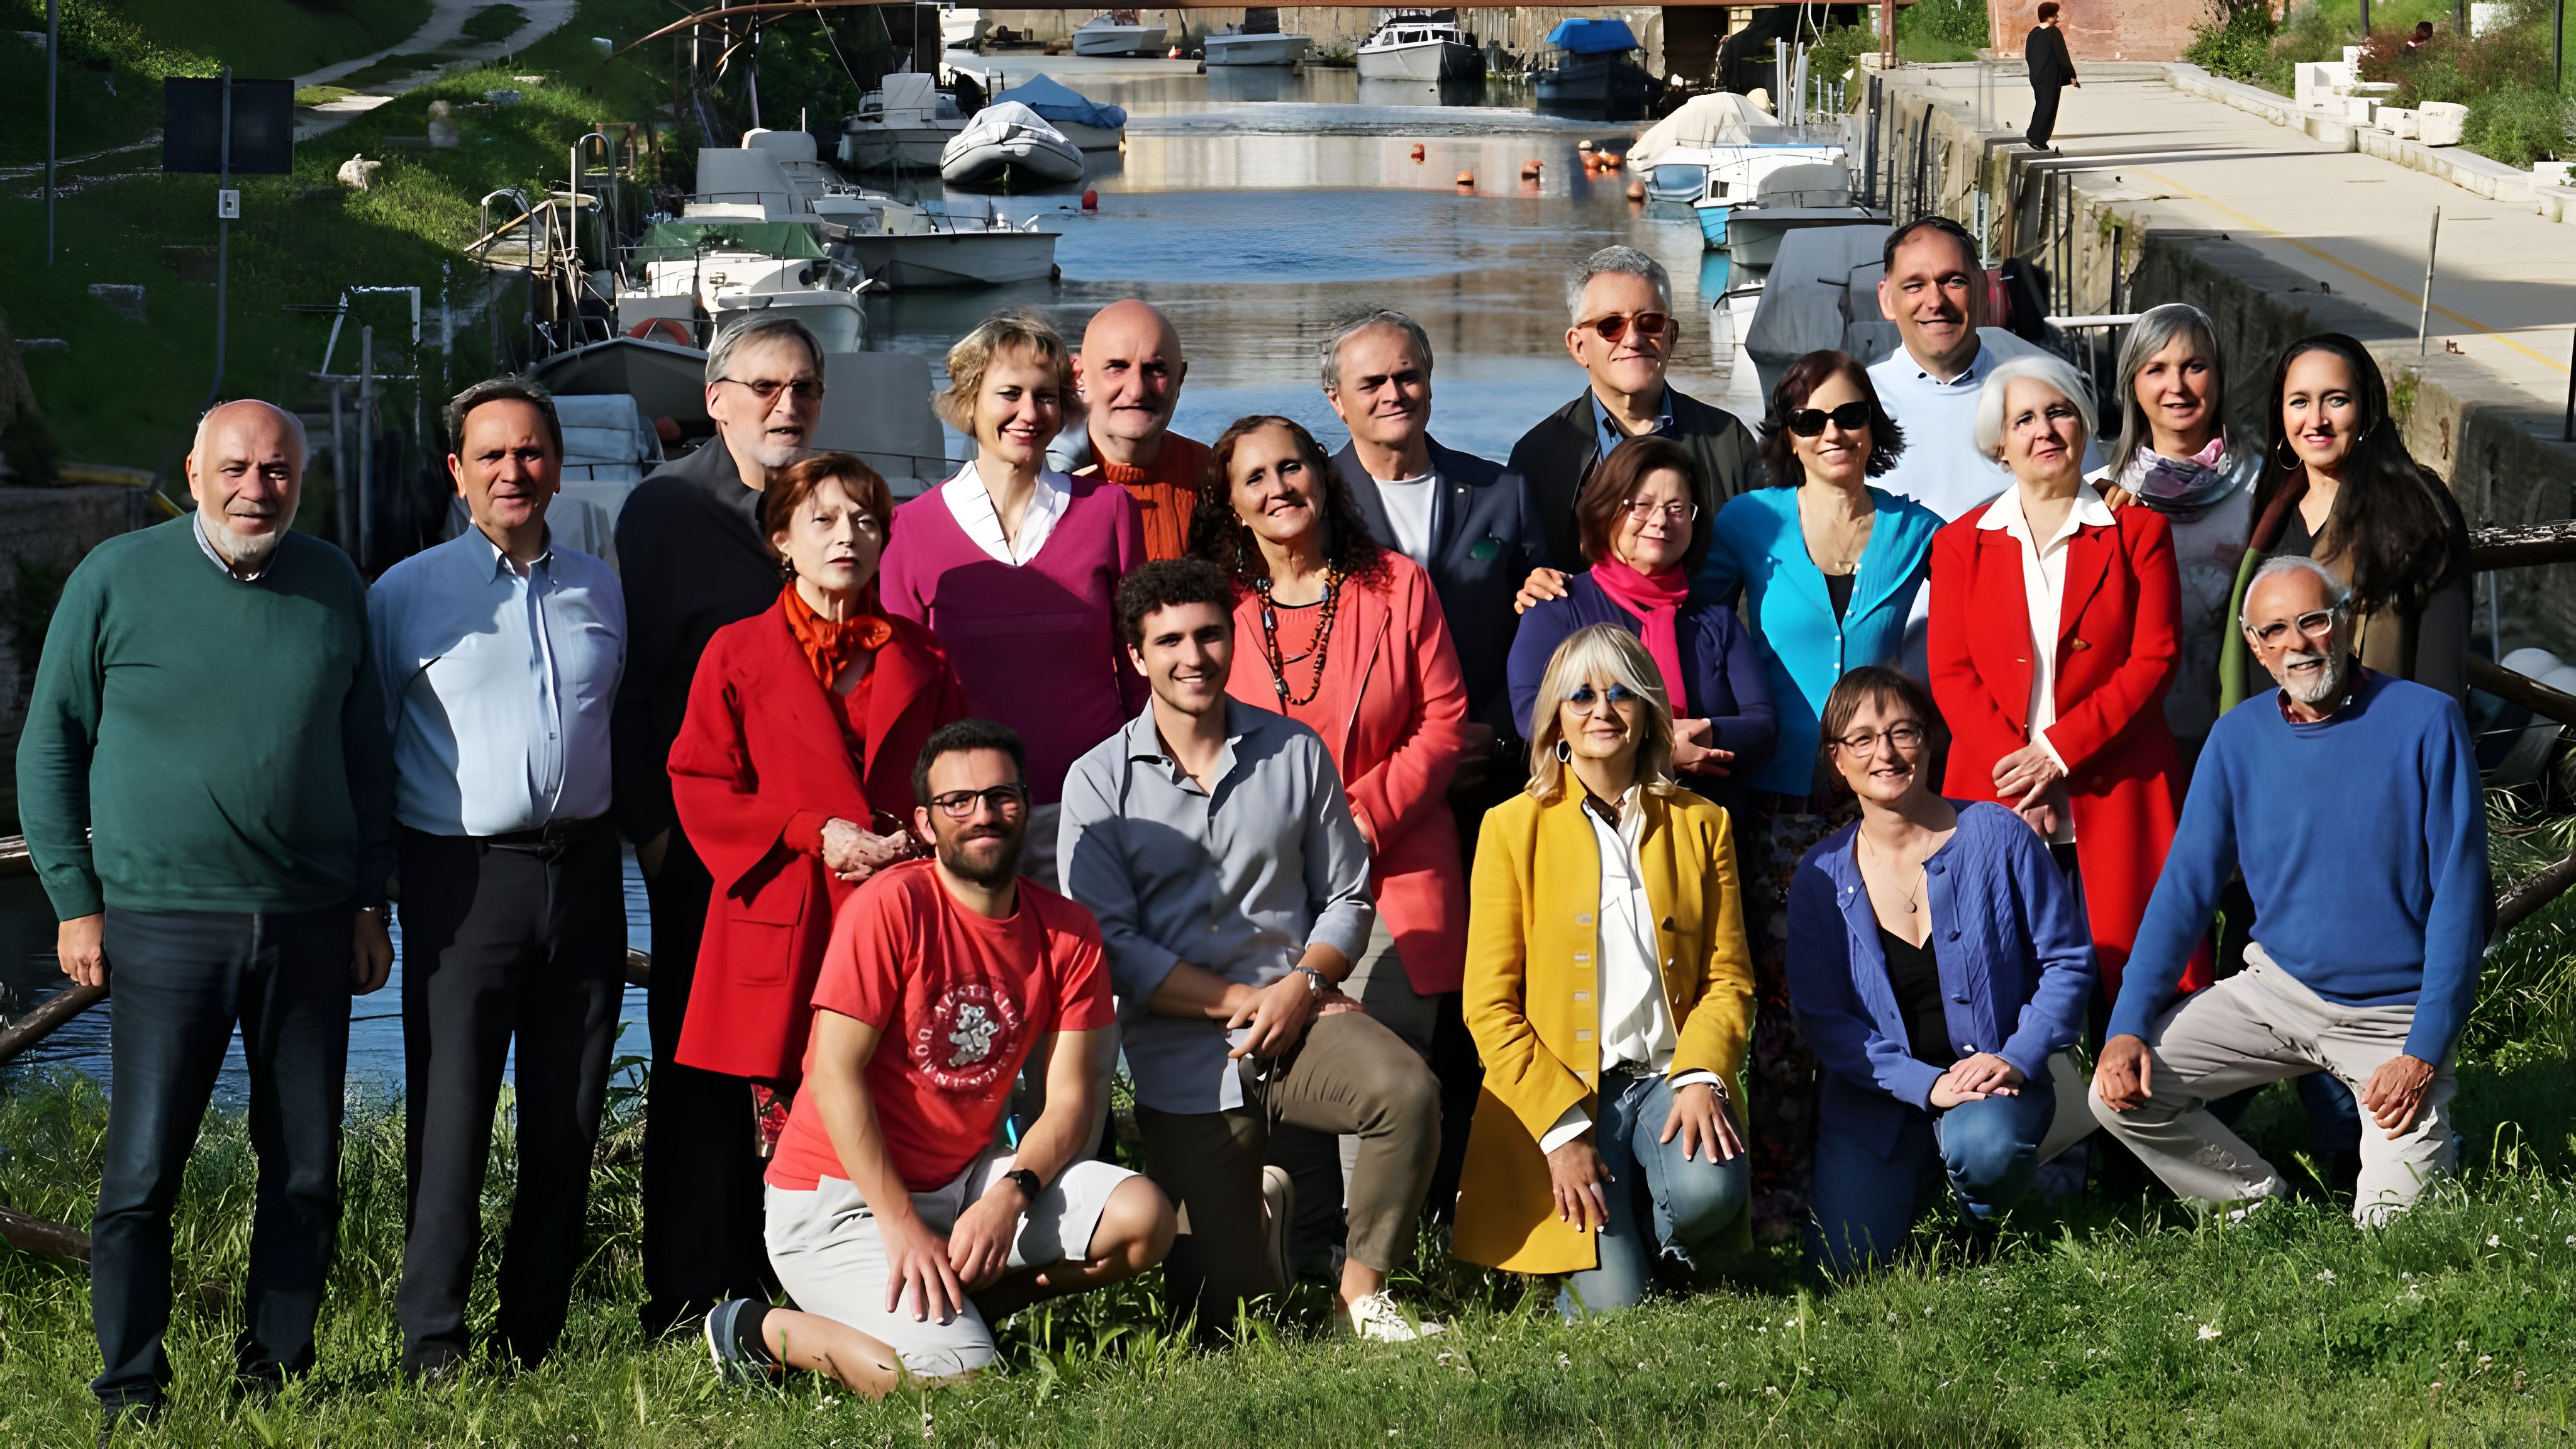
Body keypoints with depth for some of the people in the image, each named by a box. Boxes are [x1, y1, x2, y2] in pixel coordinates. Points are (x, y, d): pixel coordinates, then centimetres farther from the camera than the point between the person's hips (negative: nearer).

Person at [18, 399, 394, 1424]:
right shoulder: (116, 580, -2)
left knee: (307, 1172, 7)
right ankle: (131, 1386, 7)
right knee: (141, 1174, -3)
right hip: (165, 922, -3)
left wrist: (371, 899, 13)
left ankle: (275, 1368, 20)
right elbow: (49, 746, 4)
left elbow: (366, 752, 17)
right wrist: (75, 901, -1)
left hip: (309, 920, 3)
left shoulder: (333, 585, 7)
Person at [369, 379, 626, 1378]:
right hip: (463, 877, -4)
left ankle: (534, 1334, 15)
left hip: (582, 873, 4)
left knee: (568, 1116, 6)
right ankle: (432, 1341, -2)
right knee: (452, 1115, -7)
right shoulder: (408, 595, 4)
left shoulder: (599, 592, 14)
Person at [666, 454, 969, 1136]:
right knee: (786, 1133, -5)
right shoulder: (738, 653, 6)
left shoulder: (921, 658, 14)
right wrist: (814, 834, -9)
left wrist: (919, 844, -5)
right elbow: (699, 787, 2)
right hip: (784, 927, -2)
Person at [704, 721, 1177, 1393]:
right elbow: (835, 1075, -17)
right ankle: (762, 1330, 0)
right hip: (844, 1199, -6)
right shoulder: (891, 905, -15)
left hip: (967, 1177, 6)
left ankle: (958, 1304, 2)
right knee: (953, 1372, -24)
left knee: (1144, 1218, -14)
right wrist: (901, 1225, -21)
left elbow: (1071, 1099, 0)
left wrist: (1009, 1195, -20)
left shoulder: (1068, 933, 1)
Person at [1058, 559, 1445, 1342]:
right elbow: (1110, 944, -7)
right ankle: (1260, 1209, 34)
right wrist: (1242, 999, -14)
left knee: (1407, 1090, -33)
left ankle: (1364, 1287, -10)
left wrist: (1300, 987, -13)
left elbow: (1347, 897, 7)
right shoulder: (1099, 782, -2)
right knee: (1225, 1308, -4)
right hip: (1183, 1060, -1)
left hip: (1299, 1016, 1)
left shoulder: (1294, 753, 6)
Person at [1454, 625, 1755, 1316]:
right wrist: (1561, 1126, -13)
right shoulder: (1513, 829, 3)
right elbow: (1490, 1006, -1)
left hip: (1671, 1078, 2)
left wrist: (1702, 1078, -13)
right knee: (1609, 1301, -19)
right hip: (1556, 1093, -2)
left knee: (1711, 1186, -32)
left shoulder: (1700, 824, 11)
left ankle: (1656, 1248, 3)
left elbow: (1729, 977, 8)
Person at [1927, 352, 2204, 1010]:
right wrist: (2018, 771, -9)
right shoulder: (1960, 543, 13)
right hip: (1996, 798, 1)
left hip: (2114, 799, -1)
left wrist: (2057, 751, -10)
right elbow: (1951, 676, 5)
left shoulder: (2139, 531, 8)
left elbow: (2154, 660, 0)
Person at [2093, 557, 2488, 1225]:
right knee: (2124, 1089, -14)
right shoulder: (2238, 738, 0)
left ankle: (2433, 1144, 20)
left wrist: (2425, 1052, -17)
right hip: (2276, 990, 4)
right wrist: (2128, 1027, -12)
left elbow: (2459, 897, -11)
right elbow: (2187, 887, 1)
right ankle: (2263, 1204, 8)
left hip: (2395, 1014, -4)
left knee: (2394, 1222, -14)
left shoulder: (2425, 722, -11)